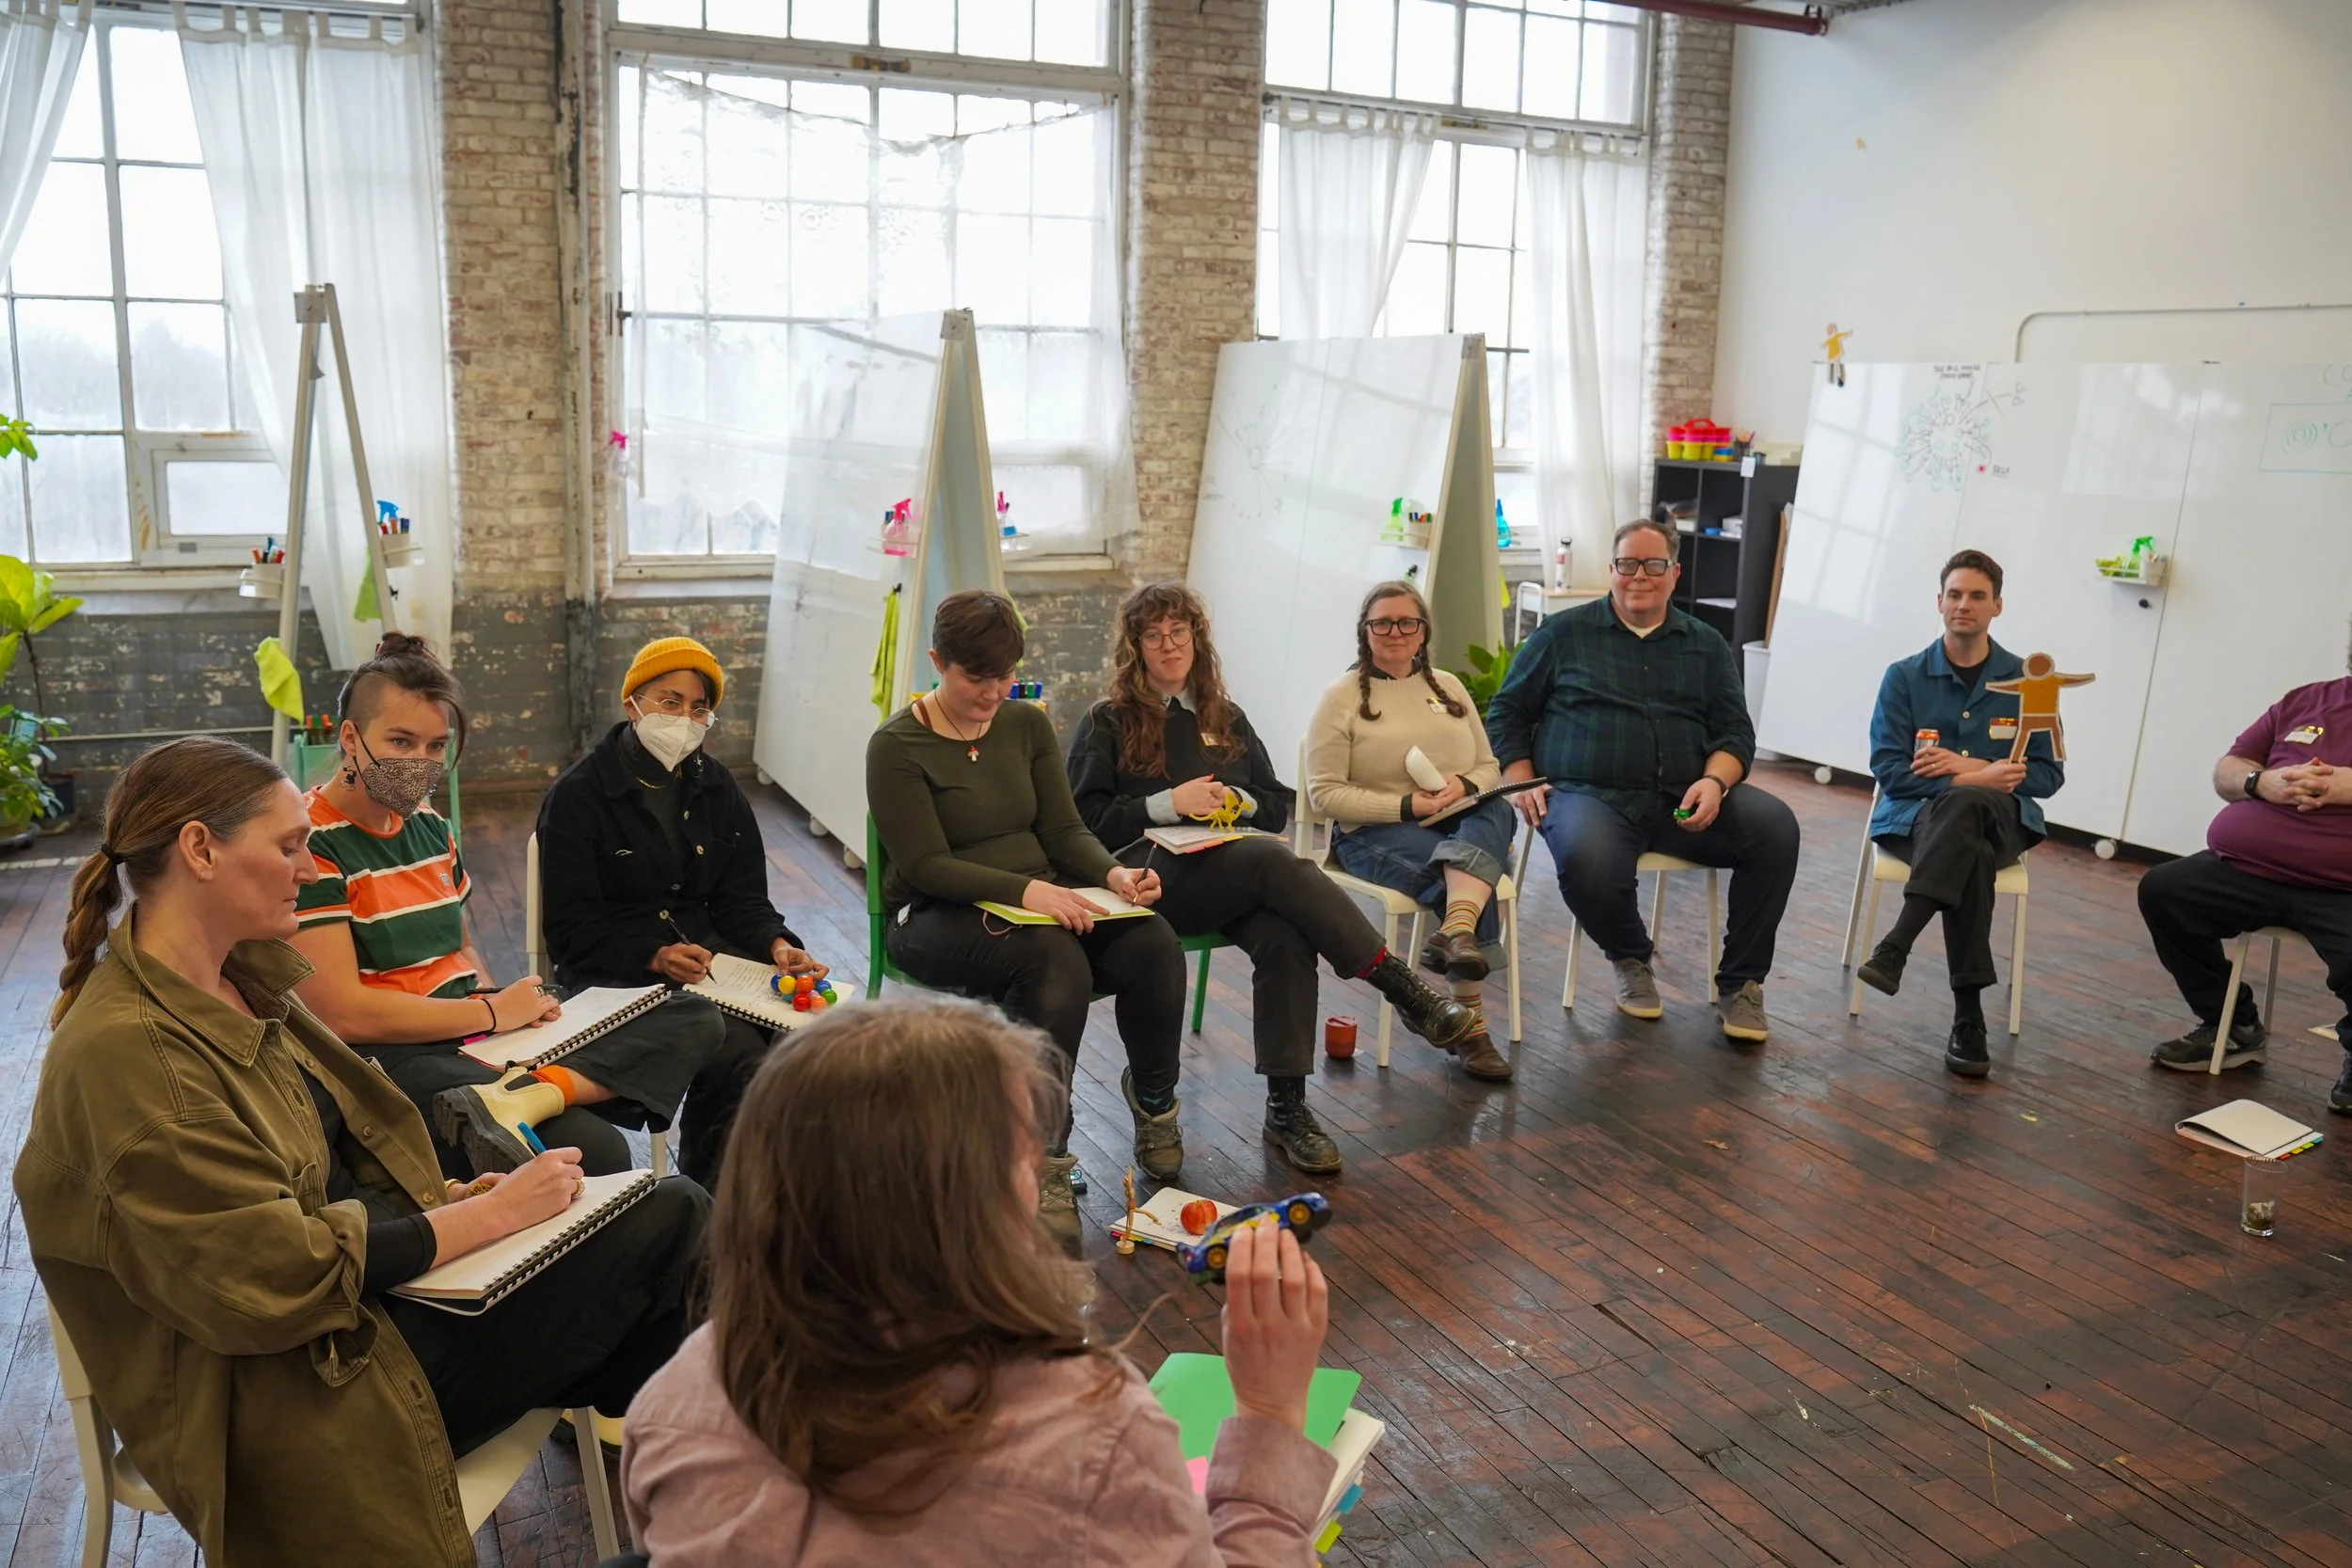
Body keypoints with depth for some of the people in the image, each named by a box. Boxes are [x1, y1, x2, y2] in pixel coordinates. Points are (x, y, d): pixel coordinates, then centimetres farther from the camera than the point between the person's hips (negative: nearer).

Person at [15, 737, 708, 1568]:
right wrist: (490, 1215, -17)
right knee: (670, 1225, -13)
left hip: (378, 1286, 9)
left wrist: (451, 1194, -2)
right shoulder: (124, 1052, -24)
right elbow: (283, 1273, -24)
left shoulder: (240, 980, 4)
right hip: (310, 1389, -9)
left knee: (673, 1212, -5)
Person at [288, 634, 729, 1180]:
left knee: (696, 1020, -11)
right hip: (393, 1055, -10)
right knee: (592, 1152, -36)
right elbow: (339, 1012, -17)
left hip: (476, 1027, 10)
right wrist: (491, 1011, -9)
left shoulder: (428, 823, 16)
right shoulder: (309, 845, -11)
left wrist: (500, 998, 2)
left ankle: (517, 1100, -26)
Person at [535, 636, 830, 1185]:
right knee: (741, 1060, -31)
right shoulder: (578, 795, -3)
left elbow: (742, 898, 13)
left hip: (706, 948, 6)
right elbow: (571, 931, -7)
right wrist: (655, 956, -23)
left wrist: (777, 944, -9)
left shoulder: (716, 787, 13)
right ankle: (710, 1193, -9)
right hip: (618, 971, -5)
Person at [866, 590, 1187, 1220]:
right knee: (1055, 957, -37)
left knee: (1154, 945, -23)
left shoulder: (1027, 725, 9)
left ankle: (1153, 1096, 5)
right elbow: (926, 865, -16)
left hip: (1044, 897, 5)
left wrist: (1113, 873, -15)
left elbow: (1064, 829, 7)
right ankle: (1043, 1162, -27)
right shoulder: (897, 747, -8)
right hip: (935, 918, -5)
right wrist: (1023, 889, -30)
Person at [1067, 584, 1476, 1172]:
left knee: (1285, 938, -32)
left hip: (1230, 876, 4)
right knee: (1273, 860, -34)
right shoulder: (1107, 724, 12)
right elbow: (1083, 819, 0)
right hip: (1149, 874, -4)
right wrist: (1168, 804, -8)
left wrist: (1236, 801, 2)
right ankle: (1400, 985, -32)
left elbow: (1279, 807, 24)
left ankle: (1287, 1107, -31)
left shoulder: (1226, 721, 26)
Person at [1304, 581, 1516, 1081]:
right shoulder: (1342, 698, 2)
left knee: (1495, 813, -32)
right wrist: (1406, 806, -15)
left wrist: (1466, 786, -8)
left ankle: (1456, 932, -53)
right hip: (1373, 833, -4)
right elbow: (1325, 792, -6)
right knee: (1474, 871, -32)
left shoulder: (1448, 687, 18)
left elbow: (1489, 767, 18)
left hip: (1460, 823, 4)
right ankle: (1469, 1019, -31)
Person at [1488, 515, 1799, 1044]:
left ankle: (1739, 982, -7)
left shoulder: (1706, 644, 19)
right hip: (1591, 795, -3)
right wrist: (1521, 782, -1)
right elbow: (1506, 713, 14)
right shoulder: (1563, 634, 12)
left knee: (1775, 826, -24)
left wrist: (1715, 782, -9)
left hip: (1685, 800, 3)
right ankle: (1630, 959, -2)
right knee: (1586, 860, -37)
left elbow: (1735, 731, 13)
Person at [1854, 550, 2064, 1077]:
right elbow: (1888, 769, -4)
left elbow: (2047, 775, 5)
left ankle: (1895, 948, -42)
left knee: (1965, 806, -38)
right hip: (1915, 817, 0)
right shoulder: (1904, 677, 6)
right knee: (1970, 854, -37)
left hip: (2001, 821, 0)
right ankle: (1968, 1018, -37)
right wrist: (1979, 778, -17)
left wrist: (1969, 768, -11)